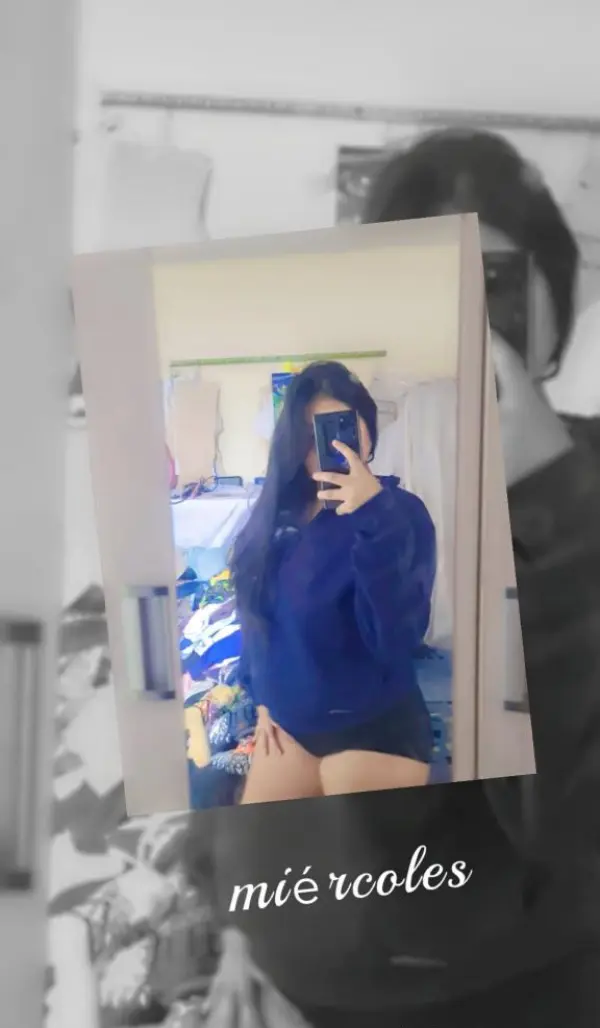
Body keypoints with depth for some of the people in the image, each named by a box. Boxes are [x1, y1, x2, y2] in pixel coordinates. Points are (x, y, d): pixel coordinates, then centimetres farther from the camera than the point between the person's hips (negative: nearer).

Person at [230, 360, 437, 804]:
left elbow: (399, 636, -28)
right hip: (288, 724, 6)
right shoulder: (282, 514, 2)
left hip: (374, 731, -6)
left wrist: (376, 518, -35)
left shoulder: (397, 511, -15)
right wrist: (261, 697, 15)